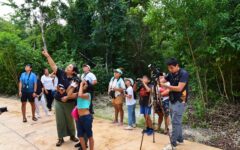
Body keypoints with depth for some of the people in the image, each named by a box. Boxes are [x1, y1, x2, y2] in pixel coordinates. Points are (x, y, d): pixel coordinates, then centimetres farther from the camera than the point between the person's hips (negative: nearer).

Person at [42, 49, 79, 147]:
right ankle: (61, 138, 25)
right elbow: (53, 65, -9)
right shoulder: (61, 74, -5)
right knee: (60, 121, 10)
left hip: (69, 103, -3)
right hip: (58, 102, 3)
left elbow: (77, 94, -19)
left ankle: (72, 135, 34)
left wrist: (67, 97, -25)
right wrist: (47, 56, -16)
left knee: (70, 120, 13)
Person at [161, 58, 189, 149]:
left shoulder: (184, 74, -15)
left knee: (175, 122, -6)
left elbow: (179, 88, -24)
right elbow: (161, 81, 5)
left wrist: (165, 86, -28)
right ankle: (179, 138, 29)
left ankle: (173, 142, 2)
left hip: (179, 101, -8)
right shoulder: (171, 74, 8)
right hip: (172, 101, 8)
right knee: (177, 121, 16)